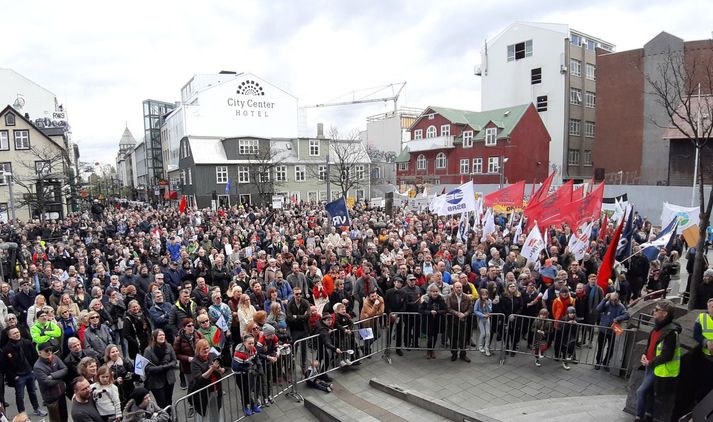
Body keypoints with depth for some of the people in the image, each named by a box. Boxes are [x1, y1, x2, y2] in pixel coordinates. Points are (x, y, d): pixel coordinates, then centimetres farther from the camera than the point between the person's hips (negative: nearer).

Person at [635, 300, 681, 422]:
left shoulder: (670, 332, -23)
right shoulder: (658, 327, 7)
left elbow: (666, 356, -25)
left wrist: (650, 363, -15)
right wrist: (644, 355, 2)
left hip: (660, 369, -9)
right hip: (651, 366, 9)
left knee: (641, 391, -9)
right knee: (649, 392, 19)